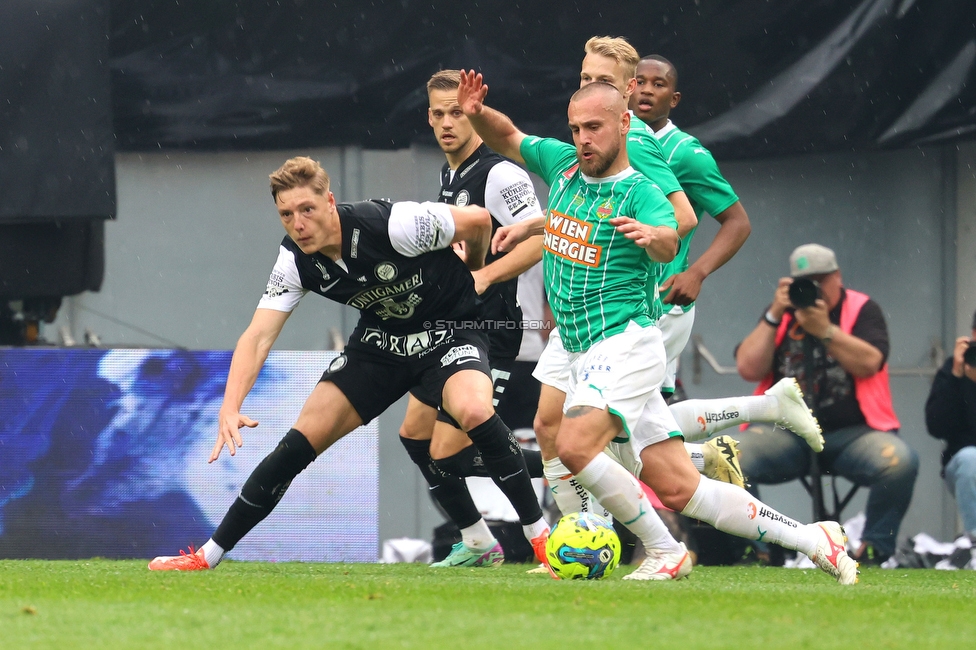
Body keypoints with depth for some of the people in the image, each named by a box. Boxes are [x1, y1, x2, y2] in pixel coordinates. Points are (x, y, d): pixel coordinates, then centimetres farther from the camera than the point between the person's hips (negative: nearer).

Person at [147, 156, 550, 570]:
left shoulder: (393, 225, -31)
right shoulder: (296, 261, -16)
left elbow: (478, 220, -16)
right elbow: (258, 337, -17)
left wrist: (472, 274, 6)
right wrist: (229, 409, -34)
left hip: (450, 331, -4)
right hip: (380, 341, 4)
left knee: (473, 409, -35)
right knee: (302, 440, -3)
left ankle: (539, 533, -21)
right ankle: (209, 555, 8)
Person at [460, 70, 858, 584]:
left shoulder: (639, 193, -9)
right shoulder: (563, 165, 10)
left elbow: (669, 243, -28)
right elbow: (506, 137, 23)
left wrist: (651, 236, -51)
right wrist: (476, 112, 2)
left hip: (624, 344, -7)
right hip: (583, 355, 7)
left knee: (575, 445, -28)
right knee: (677, 488, 2)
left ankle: (665, 554, -13)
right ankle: (811, 538, 9)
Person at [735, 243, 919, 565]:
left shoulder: (862, 310, 7)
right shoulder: (780, 314, 14)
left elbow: (869, 363, -11)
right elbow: (749, 369, 1)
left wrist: (825, 330, -18)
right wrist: (775, 317, -5)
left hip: (852, 431, -1)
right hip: (786, 434, 1)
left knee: (899, 461, -33)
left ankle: (874, 548, -13)